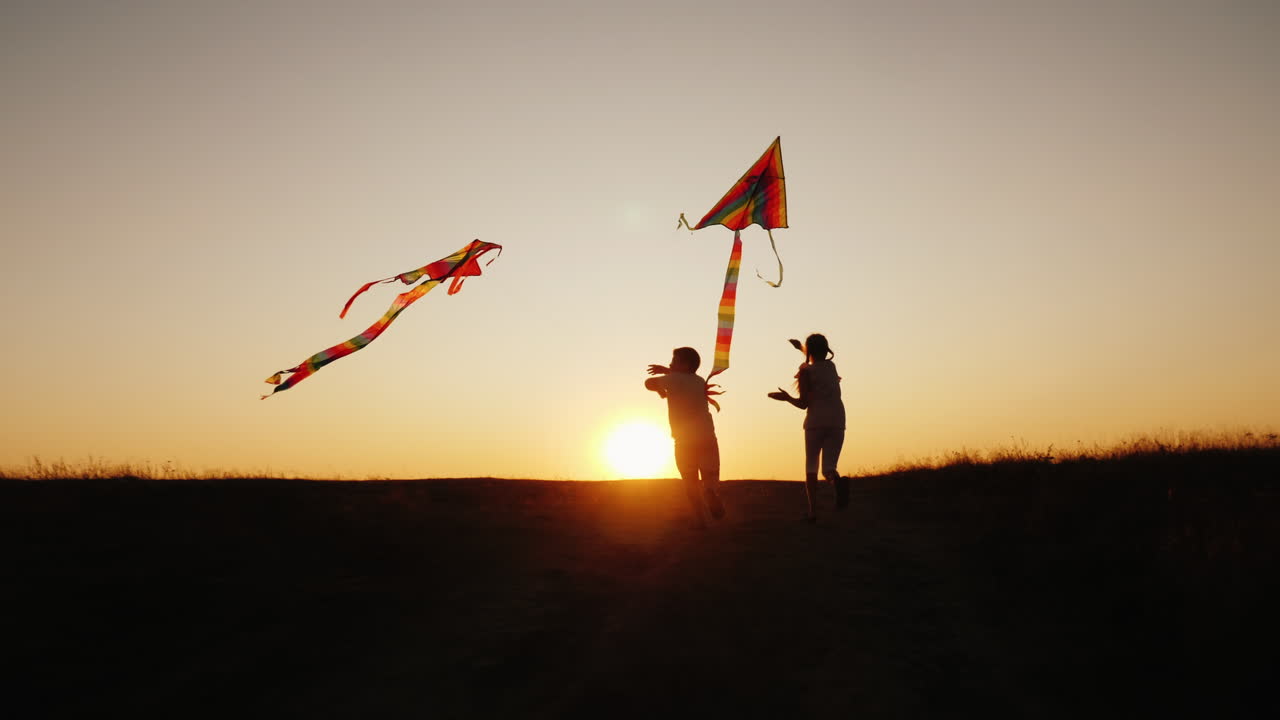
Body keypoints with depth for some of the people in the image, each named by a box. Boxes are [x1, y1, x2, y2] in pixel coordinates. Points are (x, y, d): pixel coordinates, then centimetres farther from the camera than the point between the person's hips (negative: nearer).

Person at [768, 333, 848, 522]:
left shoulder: (806, 371, 0)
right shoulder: (831, 366, 16)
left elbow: (804, 403, -5)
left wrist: (787, 398, 11)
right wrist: (800, 347, 50)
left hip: (815, 422, -3)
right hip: (837, 421, 3)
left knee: (811, 466, 7)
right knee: (829, 467, 2)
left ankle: (813, 510, -4)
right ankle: (838, 481, -35)